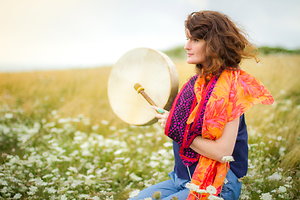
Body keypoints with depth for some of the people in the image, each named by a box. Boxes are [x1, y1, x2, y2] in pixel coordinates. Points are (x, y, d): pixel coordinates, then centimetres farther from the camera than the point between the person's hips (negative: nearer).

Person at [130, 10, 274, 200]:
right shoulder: (197, 82, 8)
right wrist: (167, 116, 1)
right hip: (182, 178, 8)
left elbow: (222, 152, -23)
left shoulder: (230, 85, -17)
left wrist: (177, 129, -16)